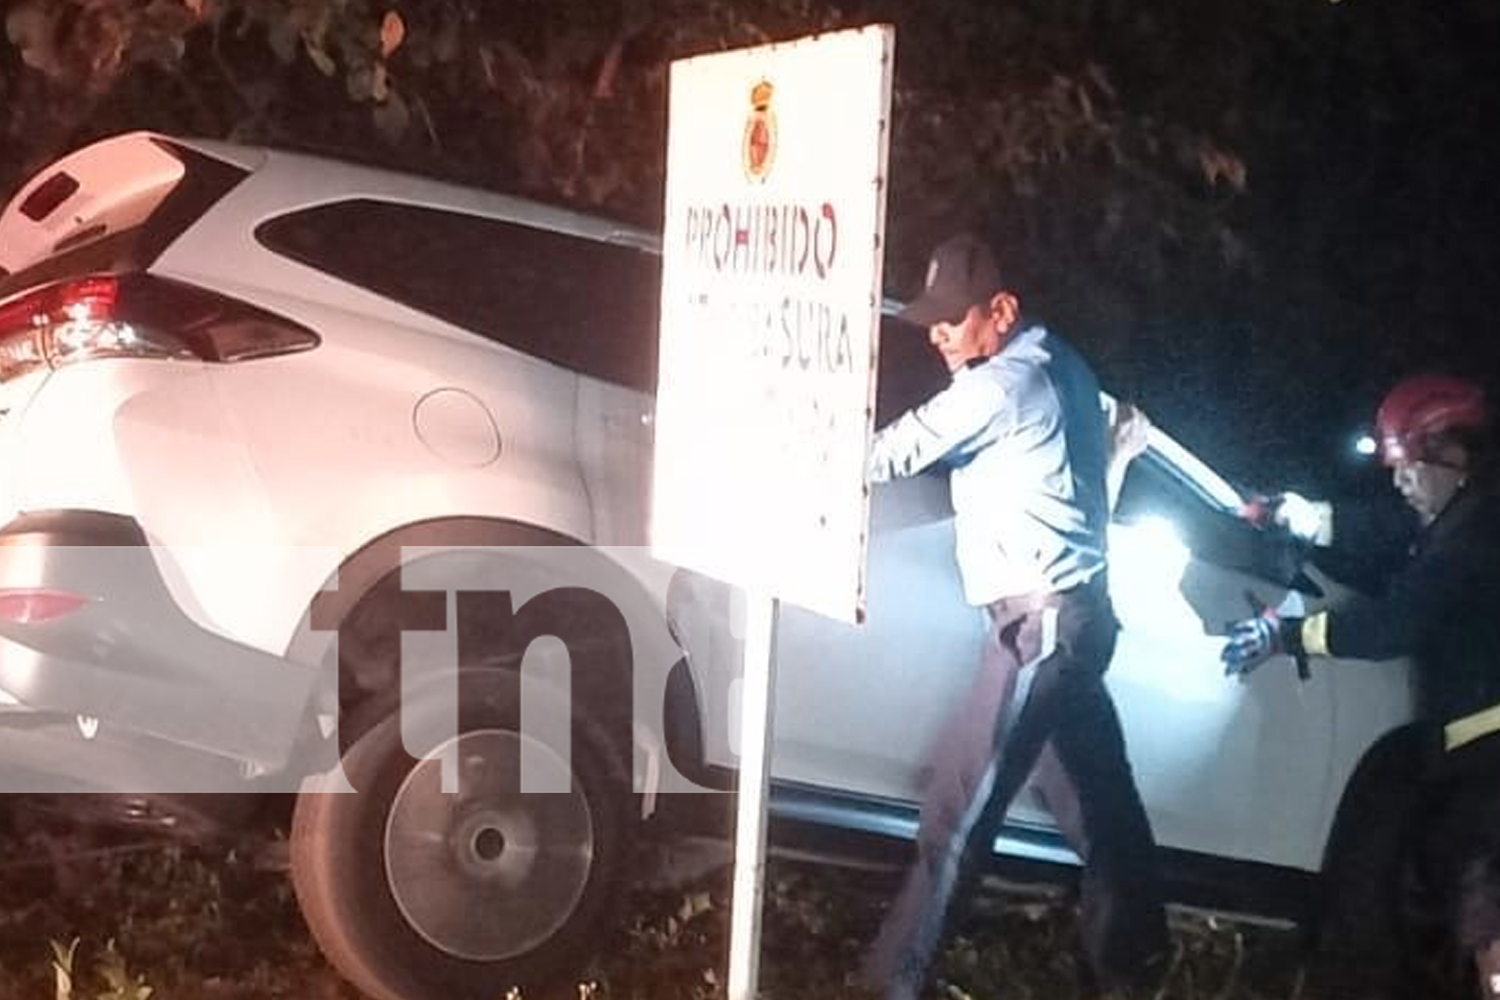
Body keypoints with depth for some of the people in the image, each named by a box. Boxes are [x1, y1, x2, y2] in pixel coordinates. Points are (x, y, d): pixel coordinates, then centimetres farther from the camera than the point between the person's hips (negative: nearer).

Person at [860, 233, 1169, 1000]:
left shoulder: (1005, 382, -16)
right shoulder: (1054, 366, 13)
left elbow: (896, 450, -17)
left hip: (1042, 619, -10)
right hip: (1073, 612, 10)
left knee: (961, 800, -9)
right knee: (1098, 792, 18)